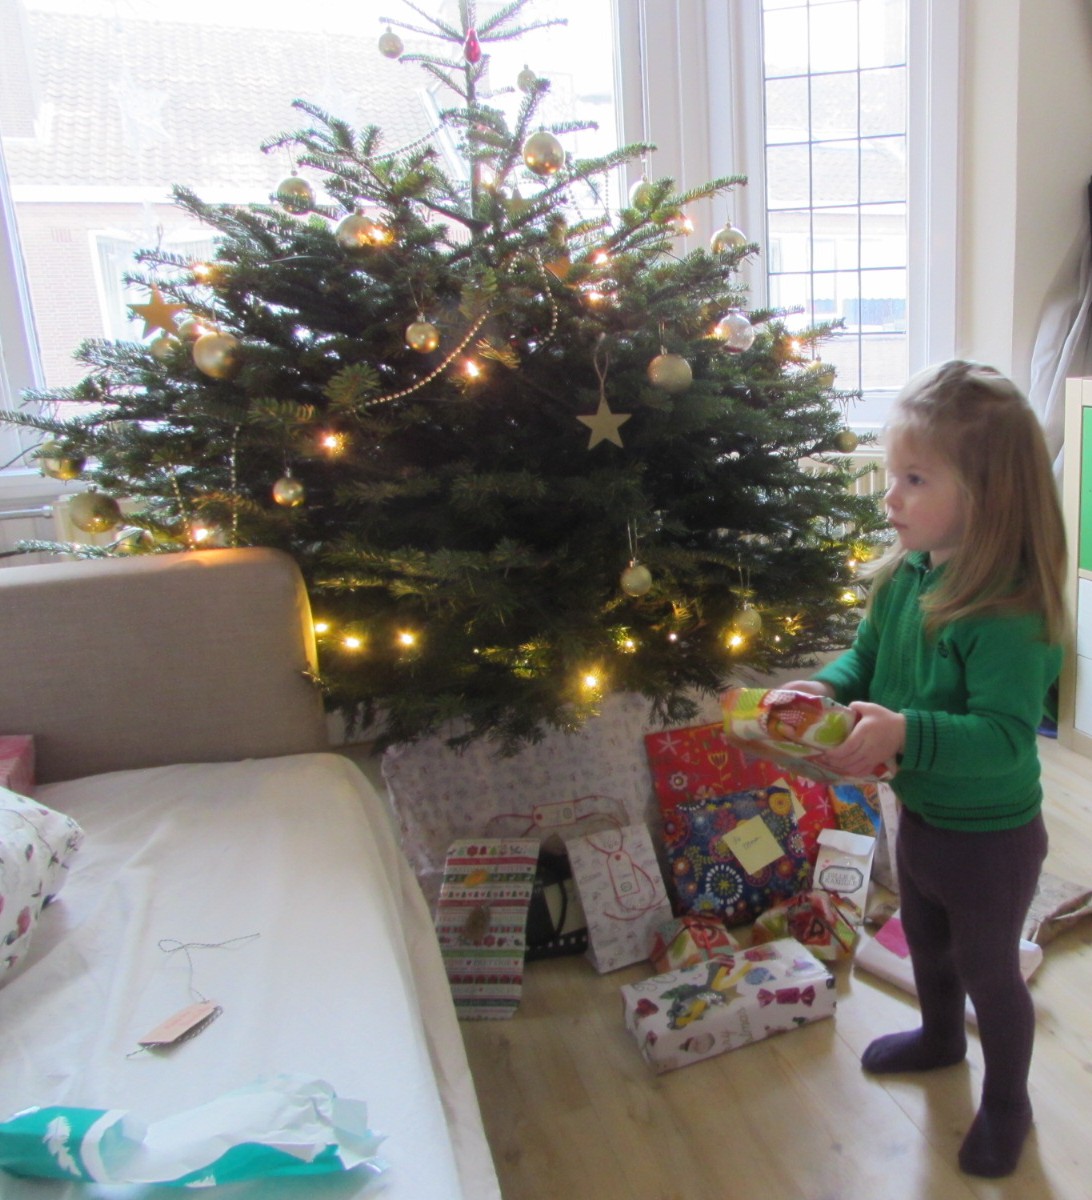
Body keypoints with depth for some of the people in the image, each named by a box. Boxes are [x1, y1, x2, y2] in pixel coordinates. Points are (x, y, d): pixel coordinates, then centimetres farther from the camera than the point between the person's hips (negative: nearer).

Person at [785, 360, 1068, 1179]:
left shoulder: (1007, 613, -33)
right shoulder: (905, 575, -10)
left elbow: (1005, 738, -35)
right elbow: (867, 655, 4)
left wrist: (905, 733, -47)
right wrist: (829, 687, -16)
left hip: (991, 835, -7)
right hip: (920, 814, 8)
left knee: (988, 969, 17)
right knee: (926, 941, 30)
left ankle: (1007, 1102, 45)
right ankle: (941, 1037, 60)